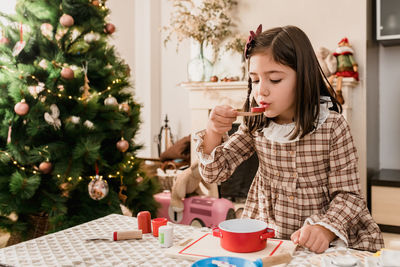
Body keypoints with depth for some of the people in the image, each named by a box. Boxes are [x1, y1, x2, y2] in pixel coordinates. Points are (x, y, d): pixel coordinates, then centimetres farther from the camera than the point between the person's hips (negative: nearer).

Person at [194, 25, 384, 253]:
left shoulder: (332, 126, -12)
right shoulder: (255, 126, -1)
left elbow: (348, 193, -8)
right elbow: (215, 172, 0)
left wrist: (324, 230, -25)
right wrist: (213, 133, -17)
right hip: (265, 238, 2)